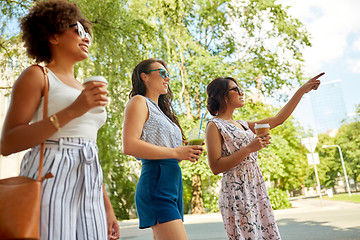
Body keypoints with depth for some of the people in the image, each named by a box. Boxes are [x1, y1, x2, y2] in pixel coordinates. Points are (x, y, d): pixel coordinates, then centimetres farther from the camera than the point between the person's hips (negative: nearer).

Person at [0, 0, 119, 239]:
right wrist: (71, 111, -18)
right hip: (50, 182, -6)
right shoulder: (37, 75, 1)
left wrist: (107, 207, 16)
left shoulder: (85, 90, 21)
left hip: (89, 192, 6)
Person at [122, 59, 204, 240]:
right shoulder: (139, 101, -1)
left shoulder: (160, 109, 25)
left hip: (172, 184, 9)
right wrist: (175, 152, -14)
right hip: (156, 185, -9)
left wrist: (188, 152, 6)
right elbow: (129, 146, -16)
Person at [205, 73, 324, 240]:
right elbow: (215, 167, -14)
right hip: (236, 193, -7)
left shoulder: (243, 125, 17)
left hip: (257, 191, 8)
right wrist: (249, 148, -17)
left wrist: (302, 90, 19)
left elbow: (278, 119, 19)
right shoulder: (214, 125, -5)